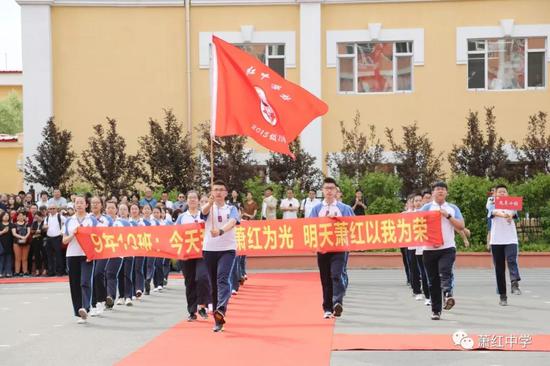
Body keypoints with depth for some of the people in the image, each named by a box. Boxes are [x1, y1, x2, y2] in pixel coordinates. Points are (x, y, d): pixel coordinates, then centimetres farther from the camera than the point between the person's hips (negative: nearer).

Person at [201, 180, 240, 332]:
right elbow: (204, 211, -17)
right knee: (214, 283, 6)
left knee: (223, 278, -23)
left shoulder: (231, 209, 5)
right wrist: (210, 203, -41)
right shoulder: (208, 208, 8)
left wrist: (221, 231, -38)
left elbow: (232, 222, -16)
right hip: (209, 249, 2)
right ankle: (218, 319, 13)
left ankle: (221, 308, -40)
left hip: (227, 249, -2)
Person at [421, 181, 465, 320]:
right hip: (429, 249, 1)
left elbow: (461, 226, 3)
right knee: (433, 280, 3)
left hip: (448, 248, -1)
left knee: (445, 271, -28)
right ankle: (436, 310, 10)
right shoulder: (426, 208, 7)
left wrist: (447, 216, -8)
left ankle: (448, 295, -45)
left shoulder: (453, 208, 11)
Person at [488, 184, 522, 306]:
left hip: (510, 240, -1)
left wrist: (510, 215, -42)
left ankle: (515, 284, -40)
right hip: (496, 241, 1)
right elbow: (494, 212, -19)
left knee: (512, 260, -25)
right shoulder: (493, 206, 6)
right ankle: (502, 295, 7)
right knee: (499, 269, 2)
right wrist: (502, 214, -44)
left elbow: (514, 214, -15)